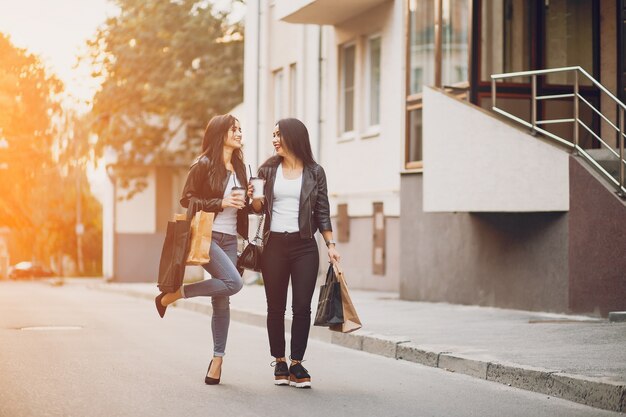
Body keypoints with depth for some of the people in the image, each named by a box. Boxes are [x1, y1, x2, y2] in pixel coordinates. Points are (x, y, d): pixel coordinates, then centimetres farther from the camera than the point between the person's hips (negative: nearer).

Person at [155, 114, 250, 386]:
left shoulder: (239, 168, 16)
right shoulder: (204, 165, -4)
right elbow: (187, 199, -7)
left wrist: (247, 199, 3)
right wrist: (221, 203, -16)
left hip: (229, 240, 6)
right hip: (206, 236, -6)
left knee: (222, 301, 3)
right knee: (233, 282, -25)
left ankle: (217, 359, 9)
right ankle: (172, 295, -9)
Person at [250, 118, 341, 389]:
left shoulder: (315, 172, 4)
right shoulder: (268, 170, 7)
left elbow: (322, 213, 7)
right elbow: (259, 208, 10)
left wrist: (331, 244, 0)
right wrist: (254, 199, -12)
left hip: (304, 246, -1)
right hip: (274, 245, 1)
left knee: (302, 307, -4)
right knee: (276, 307, 4)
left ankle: (296, 364, 2)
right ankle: (279, 363, 13)